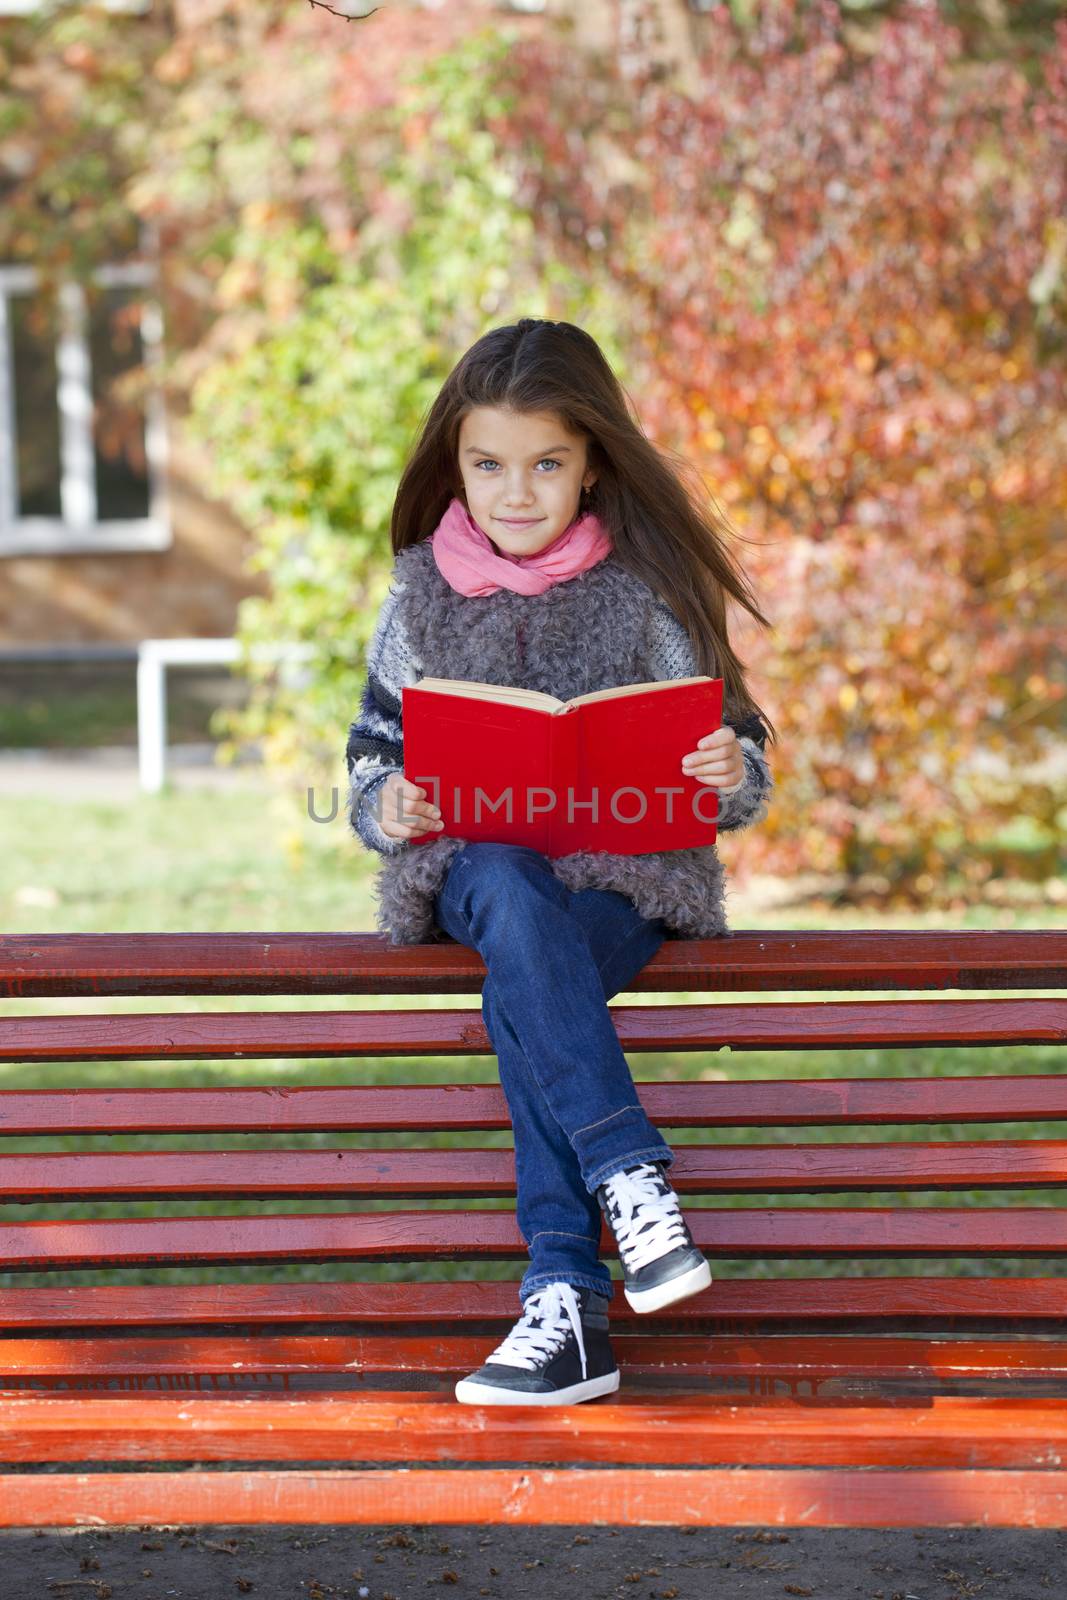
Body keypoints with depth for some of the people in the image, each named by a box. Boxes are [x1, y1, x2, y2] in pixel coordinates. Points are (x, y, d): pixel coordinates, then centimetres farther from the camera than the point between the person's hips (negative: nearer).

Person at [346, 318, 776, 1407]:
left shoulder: (644, 591, 4)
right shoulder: (422, 593, 9)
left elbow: (729, 778, 6)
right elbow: (376, 750, 13)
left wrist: (733, 773, -19)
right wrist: (390, 806, -10)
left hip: (625, 870, -1)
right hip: (474, 864, 2)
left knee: (521, 999, -33)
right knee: (517, 903, -36)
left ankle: (566, 1303, -34)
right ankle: (628, 1175, -42)